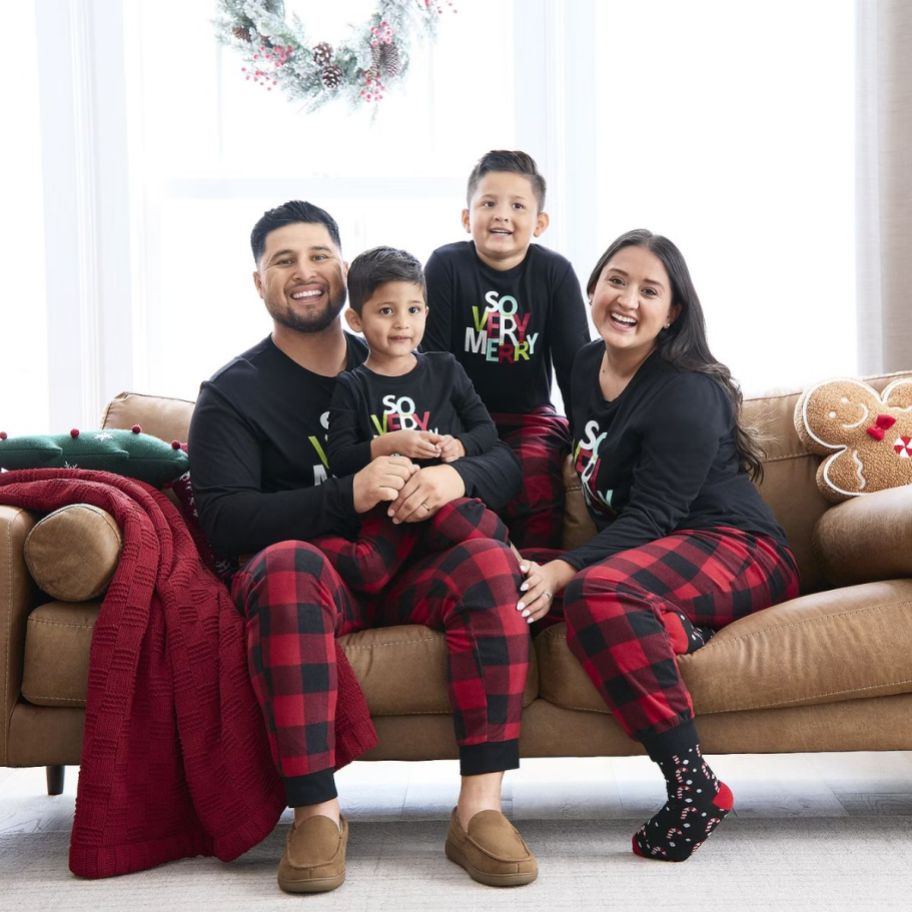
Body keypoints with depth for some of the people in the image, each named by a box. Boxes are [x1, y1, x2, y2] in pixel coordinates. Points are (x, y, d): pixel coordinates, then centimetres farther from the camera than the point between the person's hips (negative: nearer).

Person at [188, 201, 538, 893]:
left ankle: (479, 809, -30)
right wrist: (347, 496, -22)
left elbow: (508, 465, 8)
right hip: (311, 575, -2)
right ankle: (317, 813, -33)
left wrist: (455, 477, -17)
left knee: (492, 561, -27)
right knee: (288, 564, -36)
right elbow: (224, 519, -10)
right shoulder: (233, 393, 6)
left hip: (410, 576, 3)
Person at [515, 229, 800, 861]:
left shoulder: (687, 393, -15)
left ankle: (692, 783, -32)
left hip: (740, 552, -7)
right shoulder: (589, 366, 10)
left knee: (595, 592, -37)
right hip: (644, 556, 8)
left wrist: (560, 573, -34)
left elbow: (650, 516, -22)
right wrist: (552, 571, 10)